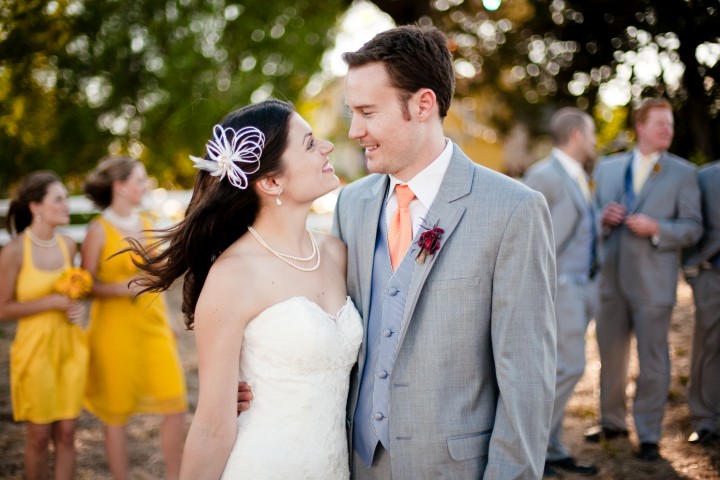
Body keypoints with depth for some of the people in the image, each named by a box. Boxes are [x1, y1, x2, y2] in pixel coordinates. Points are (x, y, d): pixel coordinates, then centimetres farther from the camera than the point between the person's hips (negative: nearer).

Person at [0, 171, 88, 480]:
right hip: (35, 348, -4)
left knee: (66, 433, 8)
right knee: (39, 435, 8)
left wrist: (76, 306, -3)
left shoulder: (68, 245, 2)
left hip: (70, 347, 5)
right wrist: (54, 302, -17)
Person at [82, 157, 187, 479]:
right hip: (116, 331, -5)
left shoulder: (145, 224, 9)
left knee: (175, 407, 2)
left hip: (153, 326, 5)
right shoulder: (99, 230, -8)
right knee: (117, 413, 6)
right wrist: (121, 288, -23)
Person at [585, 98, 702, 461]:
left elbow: (693, 227, -3)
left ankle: (649, 434, 13)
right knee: (610, 355, 14)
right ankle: (612, 421, 32)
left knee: (652, 360, 2)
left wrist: (656, 228, -19)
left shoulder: (682, 173, 1)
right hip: (611, 277, 4)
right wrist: (604, 219, -7)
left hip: (653, 281, -3)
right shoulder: (608, 168, 10)